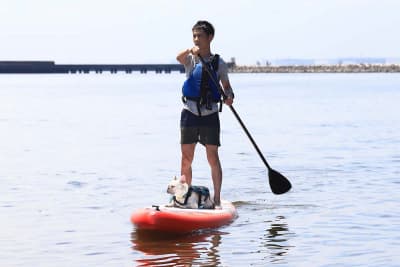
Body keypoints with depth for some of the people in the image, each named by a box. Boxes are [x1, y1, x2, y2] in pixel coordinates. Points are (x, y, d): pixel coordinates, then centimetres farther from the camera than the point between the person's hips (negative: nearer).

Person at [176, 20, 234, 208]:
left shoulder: (219, 63, 5)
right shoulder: (190, 59, 3)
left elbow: (226, 86, 11)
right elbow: (179, 57, -20)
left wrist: (229, 97, -12)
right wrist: (190, 50, -41)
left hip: (210, 115, -1)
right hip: (190, 113, 1)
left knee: (213, 158, -4)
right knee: (186, 159, 3)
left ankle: (217, 199, 0)